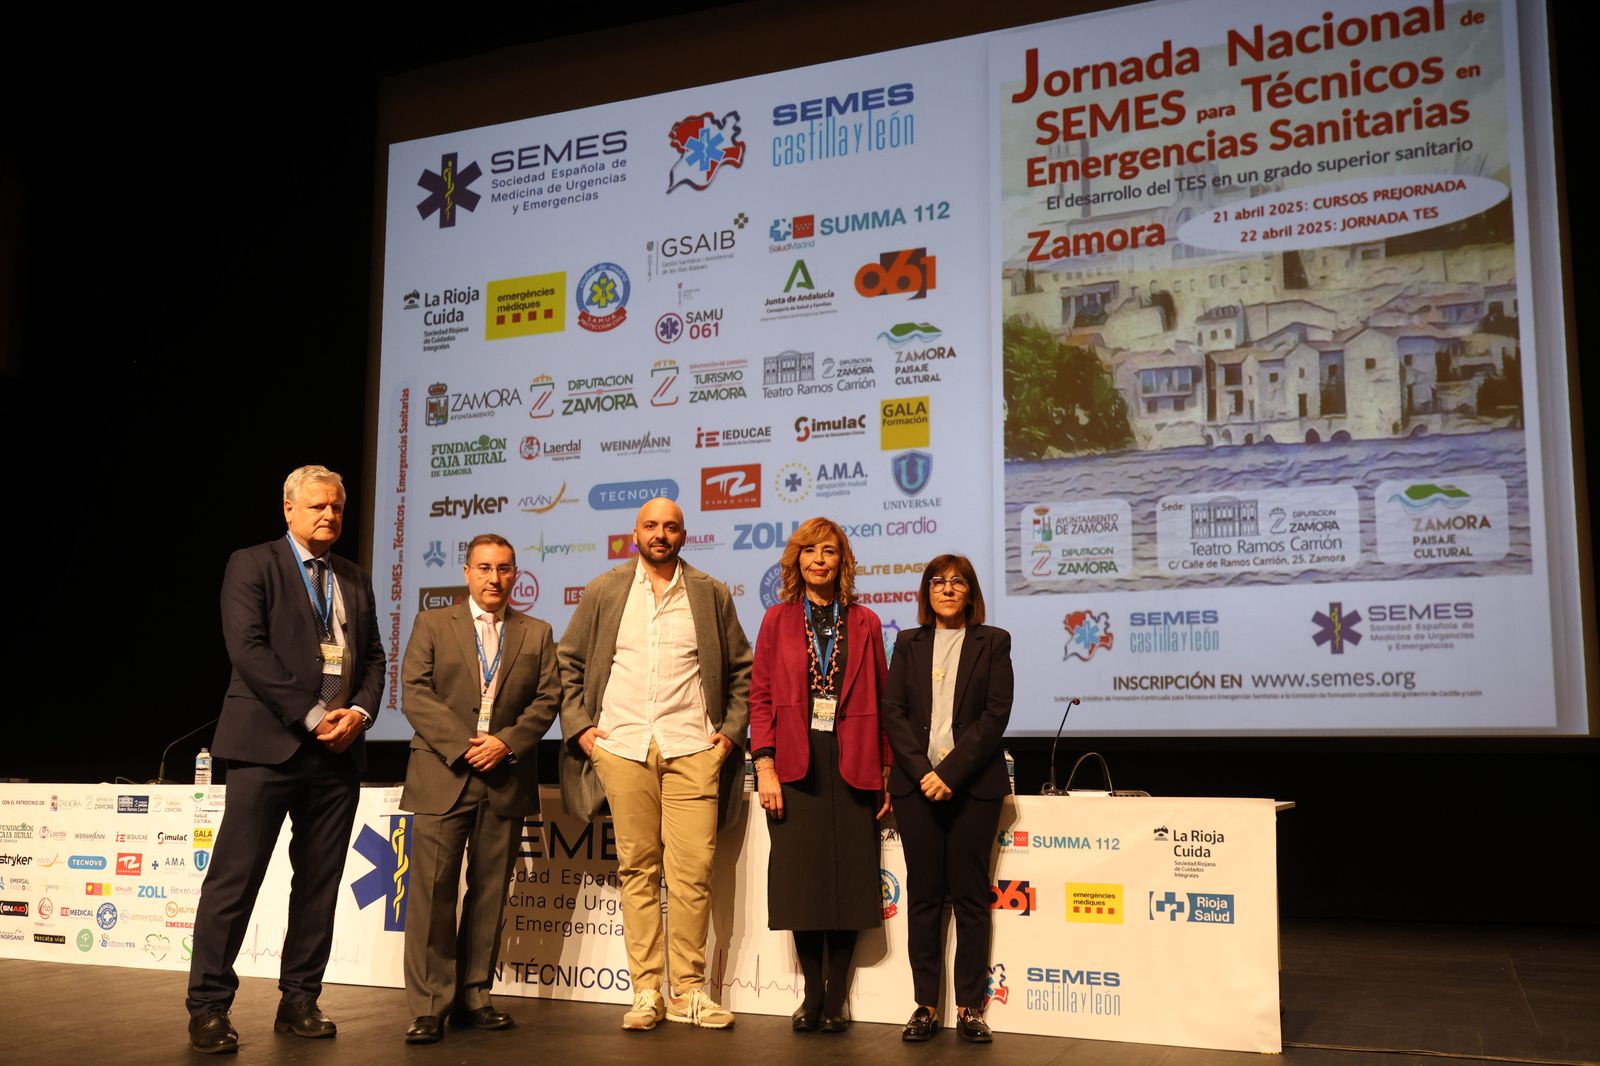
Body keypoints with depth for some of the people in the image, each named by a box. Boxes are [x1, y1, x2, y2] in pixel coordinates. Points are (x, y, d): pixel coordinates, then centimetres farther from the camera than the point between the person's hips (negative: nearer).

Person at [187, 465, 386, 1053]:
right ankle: (209, 1007, 4)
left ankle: (299, 1001, 16)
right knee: (234, 879, -4)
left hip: (339, 749, 6)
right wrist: (312, 715, -14)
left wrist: (359, 711, -5)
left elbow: (373, 657, 14)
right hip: (270, 742, -5)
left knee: (319, 884, 8)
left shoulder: (356, 580, 18)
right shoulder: (252, 565, 1)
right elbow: (248, 650, -10)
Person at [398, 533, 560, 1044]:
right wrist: (462, 745, -12)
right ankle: (429, 1006, 0)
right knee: (433, 890, -5)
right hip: (443, 776, -2)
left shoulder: (537, 634, 13)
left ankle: (473, 996, 16)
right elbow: (415, 694, -1)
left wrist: (506, 742, -10)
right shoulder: (432, 625, 8)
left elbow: (547, 699, 5)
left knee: (490, 891, 6)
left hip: (506, 779, 2)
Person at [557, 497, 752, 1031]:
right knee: (637, 868, 2)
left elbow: (741, 669, 15)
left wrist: (732, 729, 5)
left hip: (692, 748, 0)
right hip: (621, 747, 1)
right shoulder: (603, 592, 11)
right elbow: (568, 662, 14)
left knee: (693, 871, -4)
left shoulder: (711, 595, 11)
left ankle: (689, 991, 7)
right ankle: (646, 990, 9)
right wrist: (578, 726, 4)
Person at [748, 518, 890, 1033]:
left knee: (849, 880, 2)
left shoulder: (864, 623, 9)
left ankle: (836, 997, 12)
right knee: (801, 879, 1)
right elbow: (761, 696, 3)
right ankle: (812, 992, 14)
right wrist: (764, 767, -7)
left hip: (851, 764, 1)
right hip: (794, 764, 0)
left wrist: (885, 772, 2)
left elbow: (880, 701, 7)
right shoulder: (778, 619, 7)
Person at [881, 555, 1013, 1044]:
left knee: (969, 894, 1)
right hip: (916, 782, 2)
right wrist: (922, 770, -10)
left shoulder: (992, 642, 5)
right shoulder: (908, 644, 12)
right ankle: (926, 1005, 9)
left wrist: (950, 771, -13)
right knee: (923, 893, 4)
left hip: (973, 783, -2)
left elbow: (996, 714, -4)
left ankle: (969, 1007, 8)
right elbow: (892, 711, 4)